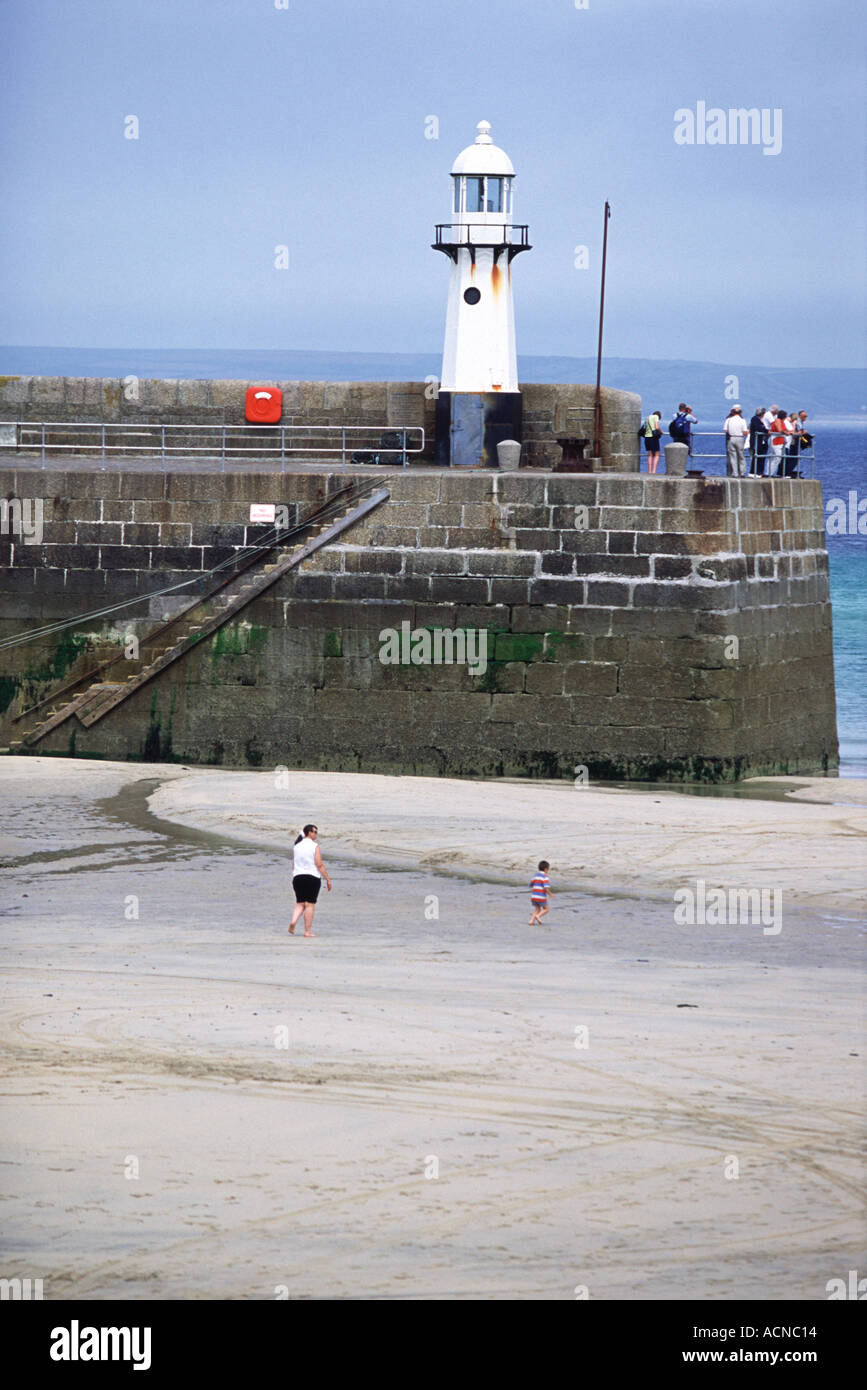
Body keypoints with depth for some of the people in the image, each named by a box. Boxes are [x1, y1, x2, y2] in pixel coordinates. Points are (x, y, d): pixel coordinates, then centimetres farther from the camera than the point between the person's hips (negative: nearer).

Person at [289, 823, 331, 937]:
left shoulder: (296, 846, 9)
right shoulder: (314, 846, -7)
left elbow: (293, 865, 15)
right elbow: (319, 865, -10)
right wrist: (328, 879, -6)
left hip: (298, 877, 5)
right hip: (313, 877, -5)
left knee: (300, 903, 12)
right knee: (310, 904, 1)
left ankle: (293, 922, -13)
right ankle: (308, 931, 1)